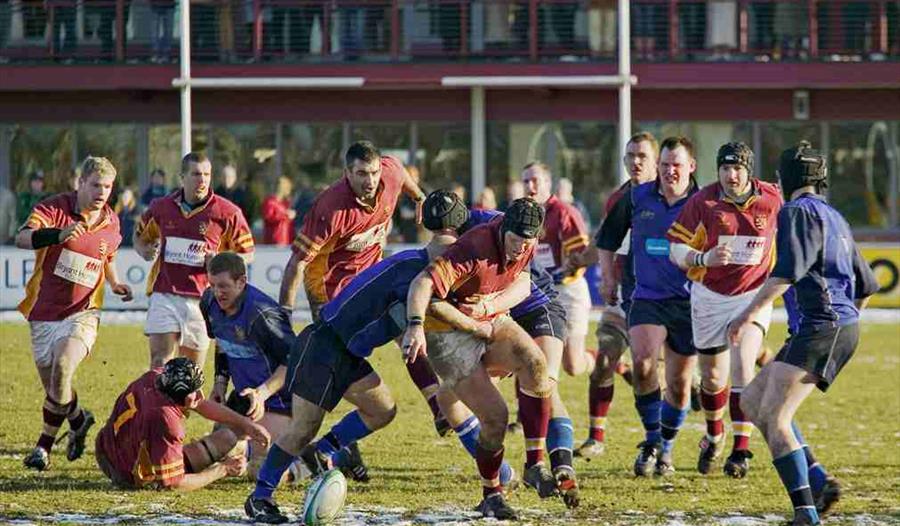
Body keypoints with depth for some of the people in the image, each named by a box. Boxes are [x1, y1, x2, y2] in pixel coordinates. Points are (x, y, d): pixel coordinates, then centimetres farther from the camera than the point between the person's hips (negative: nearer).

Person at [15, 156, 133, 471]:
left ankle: (45, 444, -12)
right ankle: (79, 420, 38)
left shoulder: (111, 223, 5)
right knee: (51, 385, 6)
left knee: (62, 368, -25)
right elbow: (22, 238, -27)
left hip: (82, 313, 0)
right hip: (44, 312, 0)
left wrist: (115, 284, 6)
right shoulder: (54, 209, -9)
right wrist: (58, 234, -43)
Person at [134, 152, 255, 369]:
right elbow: (140, 235, 24)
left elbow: (246, 253, 6)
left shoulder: (227, 212, -3)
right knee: (159, 364, -8)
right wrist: (145, 251, 1)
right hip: (164, 295, 1)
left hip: (201, 299, -1)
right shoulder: (161, 207, 5)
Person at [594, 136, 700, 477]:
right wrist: (608, 280, 13)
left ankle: (665, 448, 28)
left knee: (679, 385, 6)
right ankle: (651, 440, -7)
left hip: (688, 304, 0)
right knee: (642, 363, -23)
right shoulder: (637, 198, 2)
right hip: (646, 298, 1)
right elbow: (607, 239, 16)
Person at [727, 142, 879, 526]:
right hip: (840, 328, 10)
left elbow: (788, 270, -20)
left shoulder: (798, 212, -5)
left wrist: (750, 312, -22)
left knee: (773, 416, -16)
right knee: (752, 402, 13)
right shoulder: (834, 218, 23)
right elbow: (866, 286, 26)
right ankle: (818, 483, 4)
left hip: (821, 328, -10)